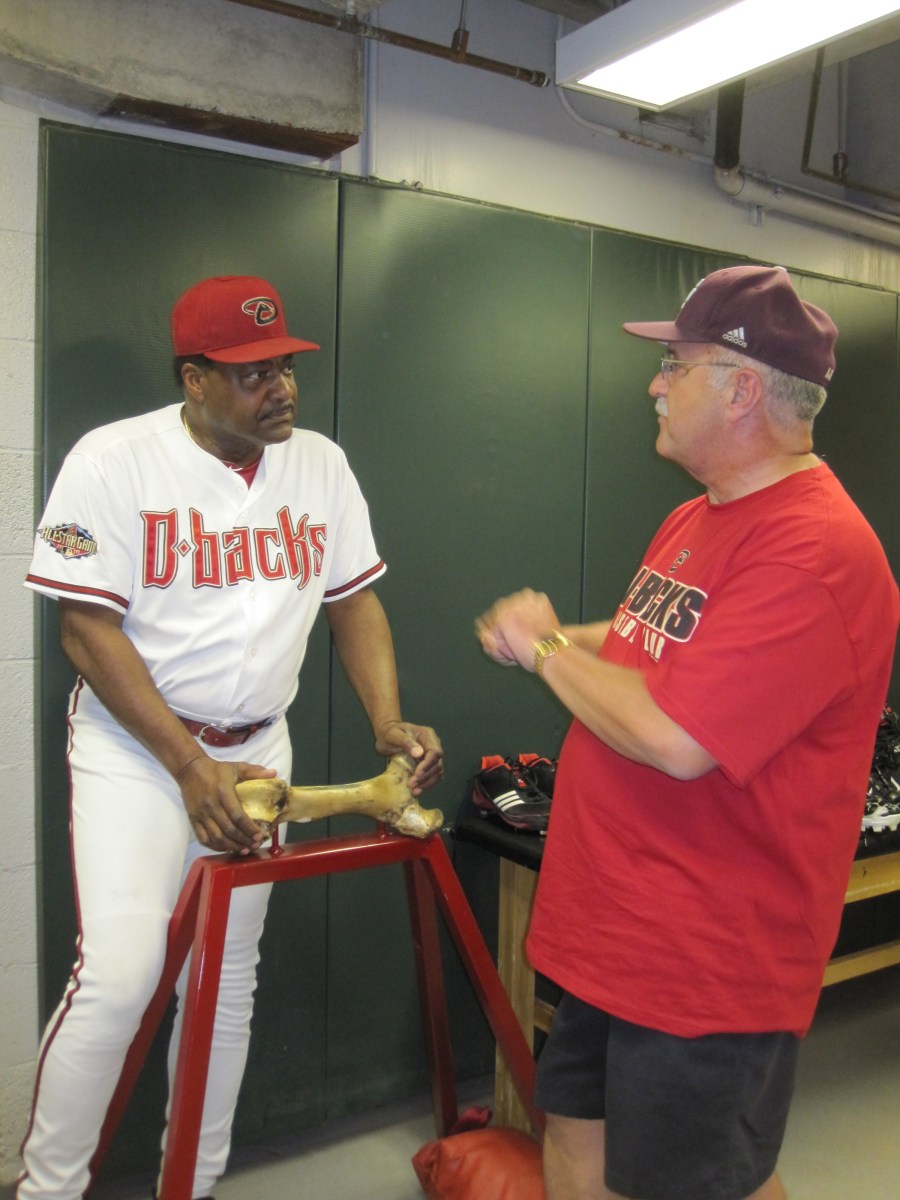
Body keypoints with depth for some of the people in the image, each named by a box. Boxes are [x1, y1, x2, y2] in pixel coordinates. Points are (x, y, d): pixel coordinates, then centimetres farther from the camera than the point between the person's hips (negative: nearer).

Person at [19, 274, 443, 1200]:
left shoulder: (321, 464, 2)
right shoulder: (114, 461, -12)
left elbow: (354, 601, 7)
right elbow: (87, 628, -14)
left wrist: (389, 724, -8)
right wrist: (191, 768, -20)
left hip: (254, 749, 5)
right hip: (133, 744, -4)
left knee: (228, 980, 12)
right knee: (119, 972, -14)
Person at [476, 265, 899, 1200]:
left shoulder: (814, 550, -25)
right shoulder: (697, 519, 8)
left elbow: (674, 737, -32)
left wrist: (548, 648, -16)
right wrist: (551, 640, -1)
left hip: (709, 962, -9)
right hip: (614, 929, 9)